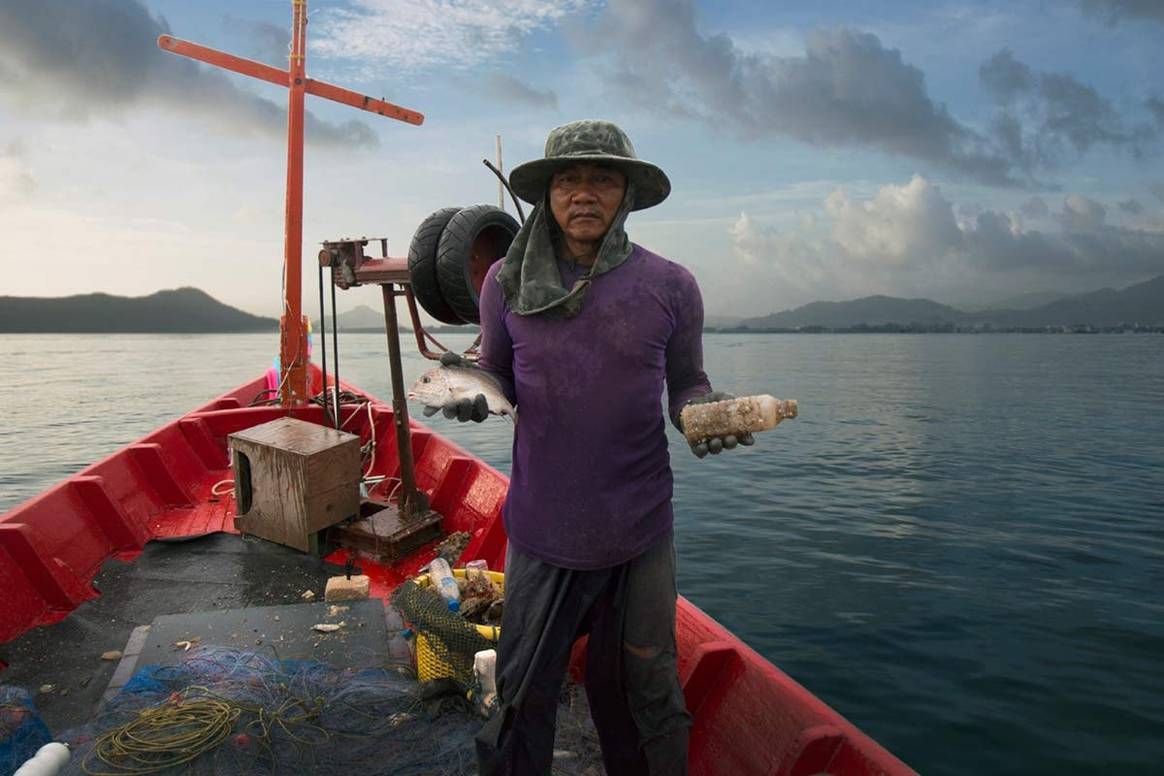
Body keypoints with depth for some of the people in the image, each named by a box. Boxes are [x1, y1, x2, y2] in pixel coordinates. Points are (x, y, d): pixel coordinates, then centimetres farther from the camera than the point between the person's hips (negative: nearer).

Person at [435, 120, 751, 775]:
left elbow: (686, 384, 7)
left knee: (645, 695, 16)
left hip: (640, 531, 0)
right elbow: (498, 377, 9)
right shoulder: (508, 282, -1)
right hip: (541, 529, 1)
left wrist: (705, 411, -15)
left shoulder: (670, 286, -3)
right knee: (522, 696, 14)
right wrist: (469, 390, -13)